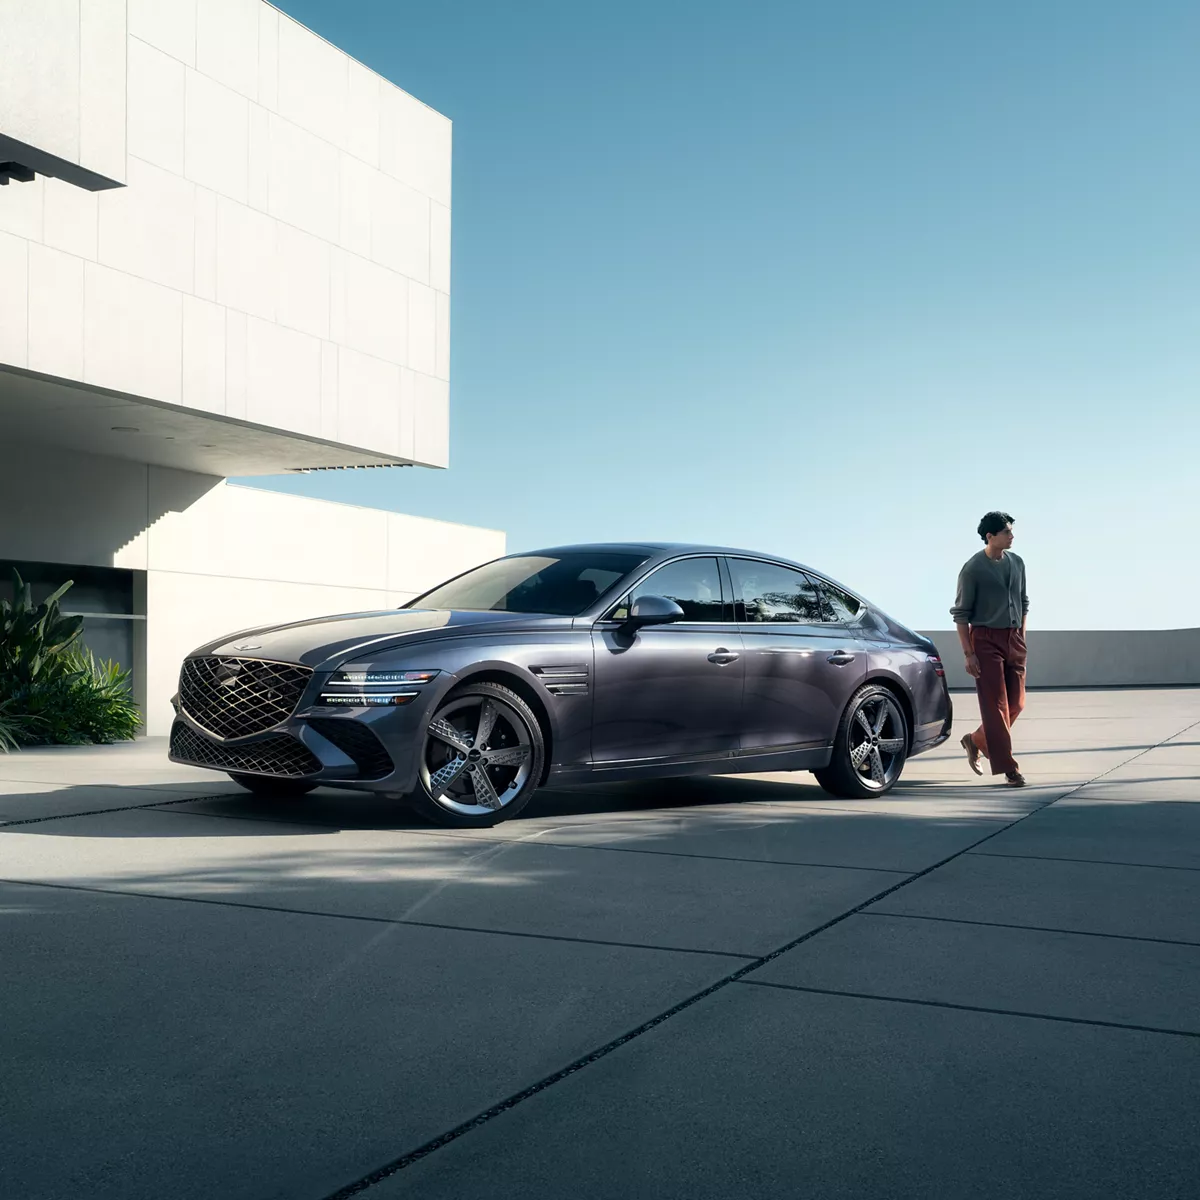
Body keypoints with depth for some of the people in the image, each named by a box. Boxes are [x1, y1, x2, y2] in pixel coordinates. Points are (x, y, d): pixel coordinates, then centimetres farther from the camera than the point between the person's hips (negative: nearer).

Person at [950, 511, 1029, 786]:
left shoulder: (1016, 563, 9)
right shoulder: (973, 568, -8)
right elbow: (961, 613, -7)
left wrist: (1022, 640, 13)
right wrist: (968, 654, -11)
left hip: (1013, 639, 6)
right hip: (986, 640, -6)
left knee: (1015, 704, 8)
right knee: (996, 705, -4)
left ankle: (976, 741, 29)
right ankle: (1008, 767, -1)